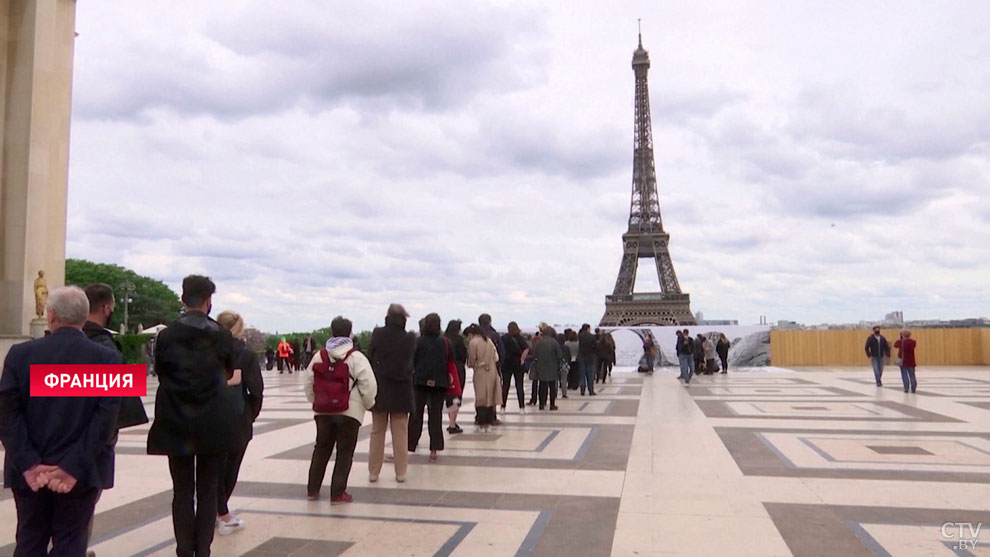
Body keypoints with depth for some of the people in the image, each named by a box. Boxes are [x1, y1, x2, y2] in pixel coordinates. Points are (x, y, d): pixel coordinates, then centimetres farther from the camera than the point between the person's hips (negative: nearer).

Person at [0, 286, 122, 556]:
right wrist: (74, 467, -12)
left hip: (30, 472, 2)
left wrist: (29, 464, -7)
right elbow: (106, 419, -14)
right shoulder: (108, 358, -8)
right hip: (82, 472, -2)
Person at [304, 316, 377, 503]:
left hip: (324, 411, 5)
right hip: (349, 412, -4)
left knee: (321, 449, 18)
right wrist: (368, 404, 3)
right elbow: (369, 385, -15)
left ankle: (313, 489, 25)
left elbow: (308, 384, 8)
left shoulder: (319, 356, 4)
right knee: (344, 453, 6)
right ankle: (338, 493, 8)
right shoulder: (356, 357, -11)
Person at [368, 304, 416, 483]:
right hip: (401, 390, -1)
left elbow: (370, 358, 0)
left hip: (380, 389, 1)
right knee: (400, 433, 7)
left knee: (377, 432, 11)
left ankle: (373, 472, 15)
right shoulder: (409, 339, -8)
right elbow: (410, 362, -2)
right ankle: (400, 472, 9)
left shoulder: (378, 335, -6)